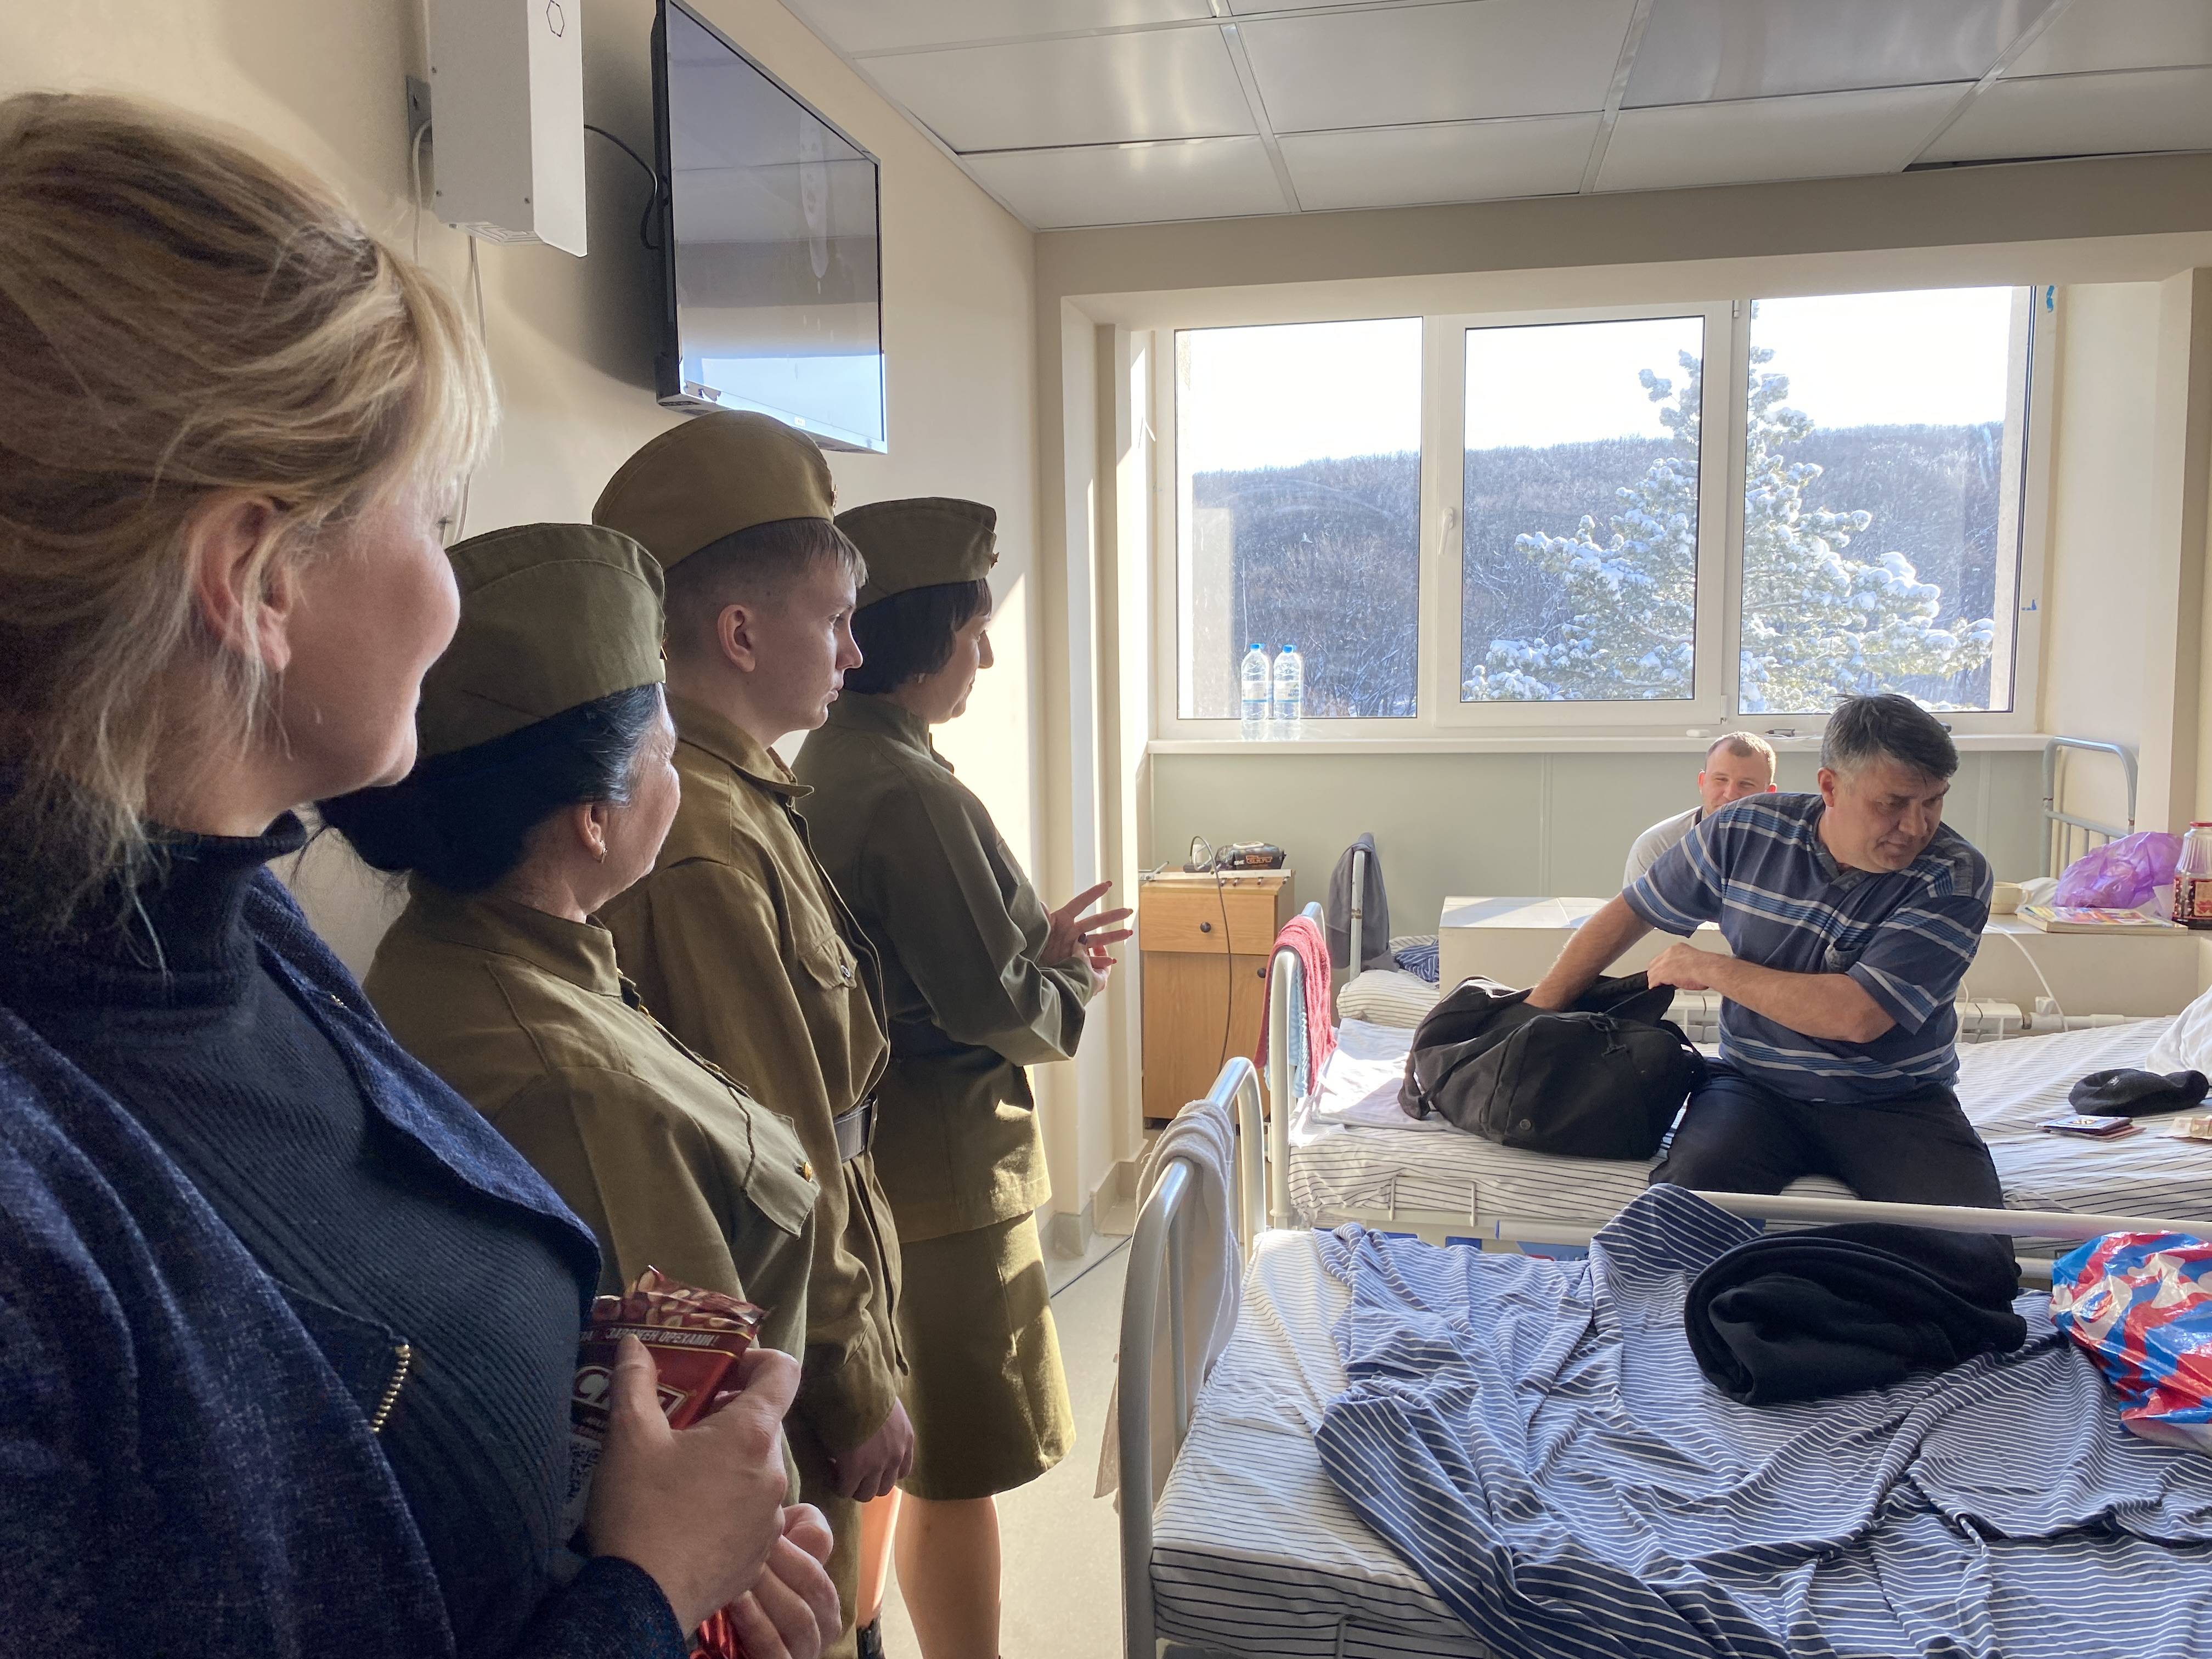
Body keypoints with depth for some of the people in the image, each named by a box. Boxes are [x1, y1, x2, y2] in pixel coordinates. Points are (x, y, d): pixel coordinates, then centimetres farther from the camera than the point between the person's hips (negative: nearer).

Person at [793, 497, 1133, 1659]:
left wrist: (1039, 944, 8)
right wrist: (1070, 980, -1)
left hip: (875, 1154, 10)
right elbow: (997, 1011, -21)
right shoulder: (912, 793, -23)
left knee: (926, 1456, 24)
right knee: (959, 1474, 6)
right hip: (947, 1160, -10)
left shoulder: (820, 767, 6)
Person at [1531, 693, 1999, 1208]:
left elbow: (1858, 1016, -23)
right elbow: (1629, 915, 9)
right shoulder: (1745, 832, -3)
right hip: (1756, 1085, 0)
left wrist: (1708, 968, -13)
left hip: (1897, 1103, 0)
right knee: (1691, 1187, -31)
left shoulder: (1956, 877, -12)